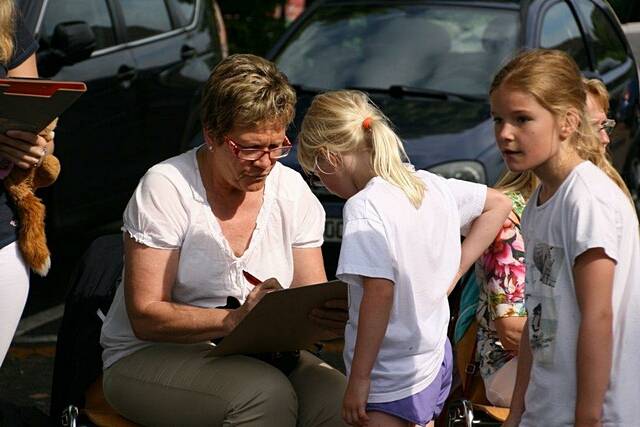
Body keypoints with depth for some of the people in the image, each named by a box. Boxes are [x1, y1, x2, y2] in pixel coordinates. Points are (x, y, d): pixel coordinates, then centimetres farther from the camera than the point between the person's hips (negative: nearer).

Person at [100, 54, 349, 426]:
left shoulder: (292, 191, 2)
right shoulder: (165, 189, -12)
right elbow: (145, 317, -16)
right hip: (151, 357, -4)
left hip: (257, 355, 4)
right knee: (266, 393, -33)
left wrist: (333, 314, -23)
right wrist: (233, 320, -32)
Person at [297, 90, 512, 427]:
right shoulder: (430, 185, 5)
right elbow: (497, 205, 18)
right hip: (434, 359, 9)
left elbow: (380, 291, -26)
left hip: (391, 384, -9)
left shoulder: (363, 207, -19)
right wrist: (452, 273, 12)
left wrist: (358, 379, -21)